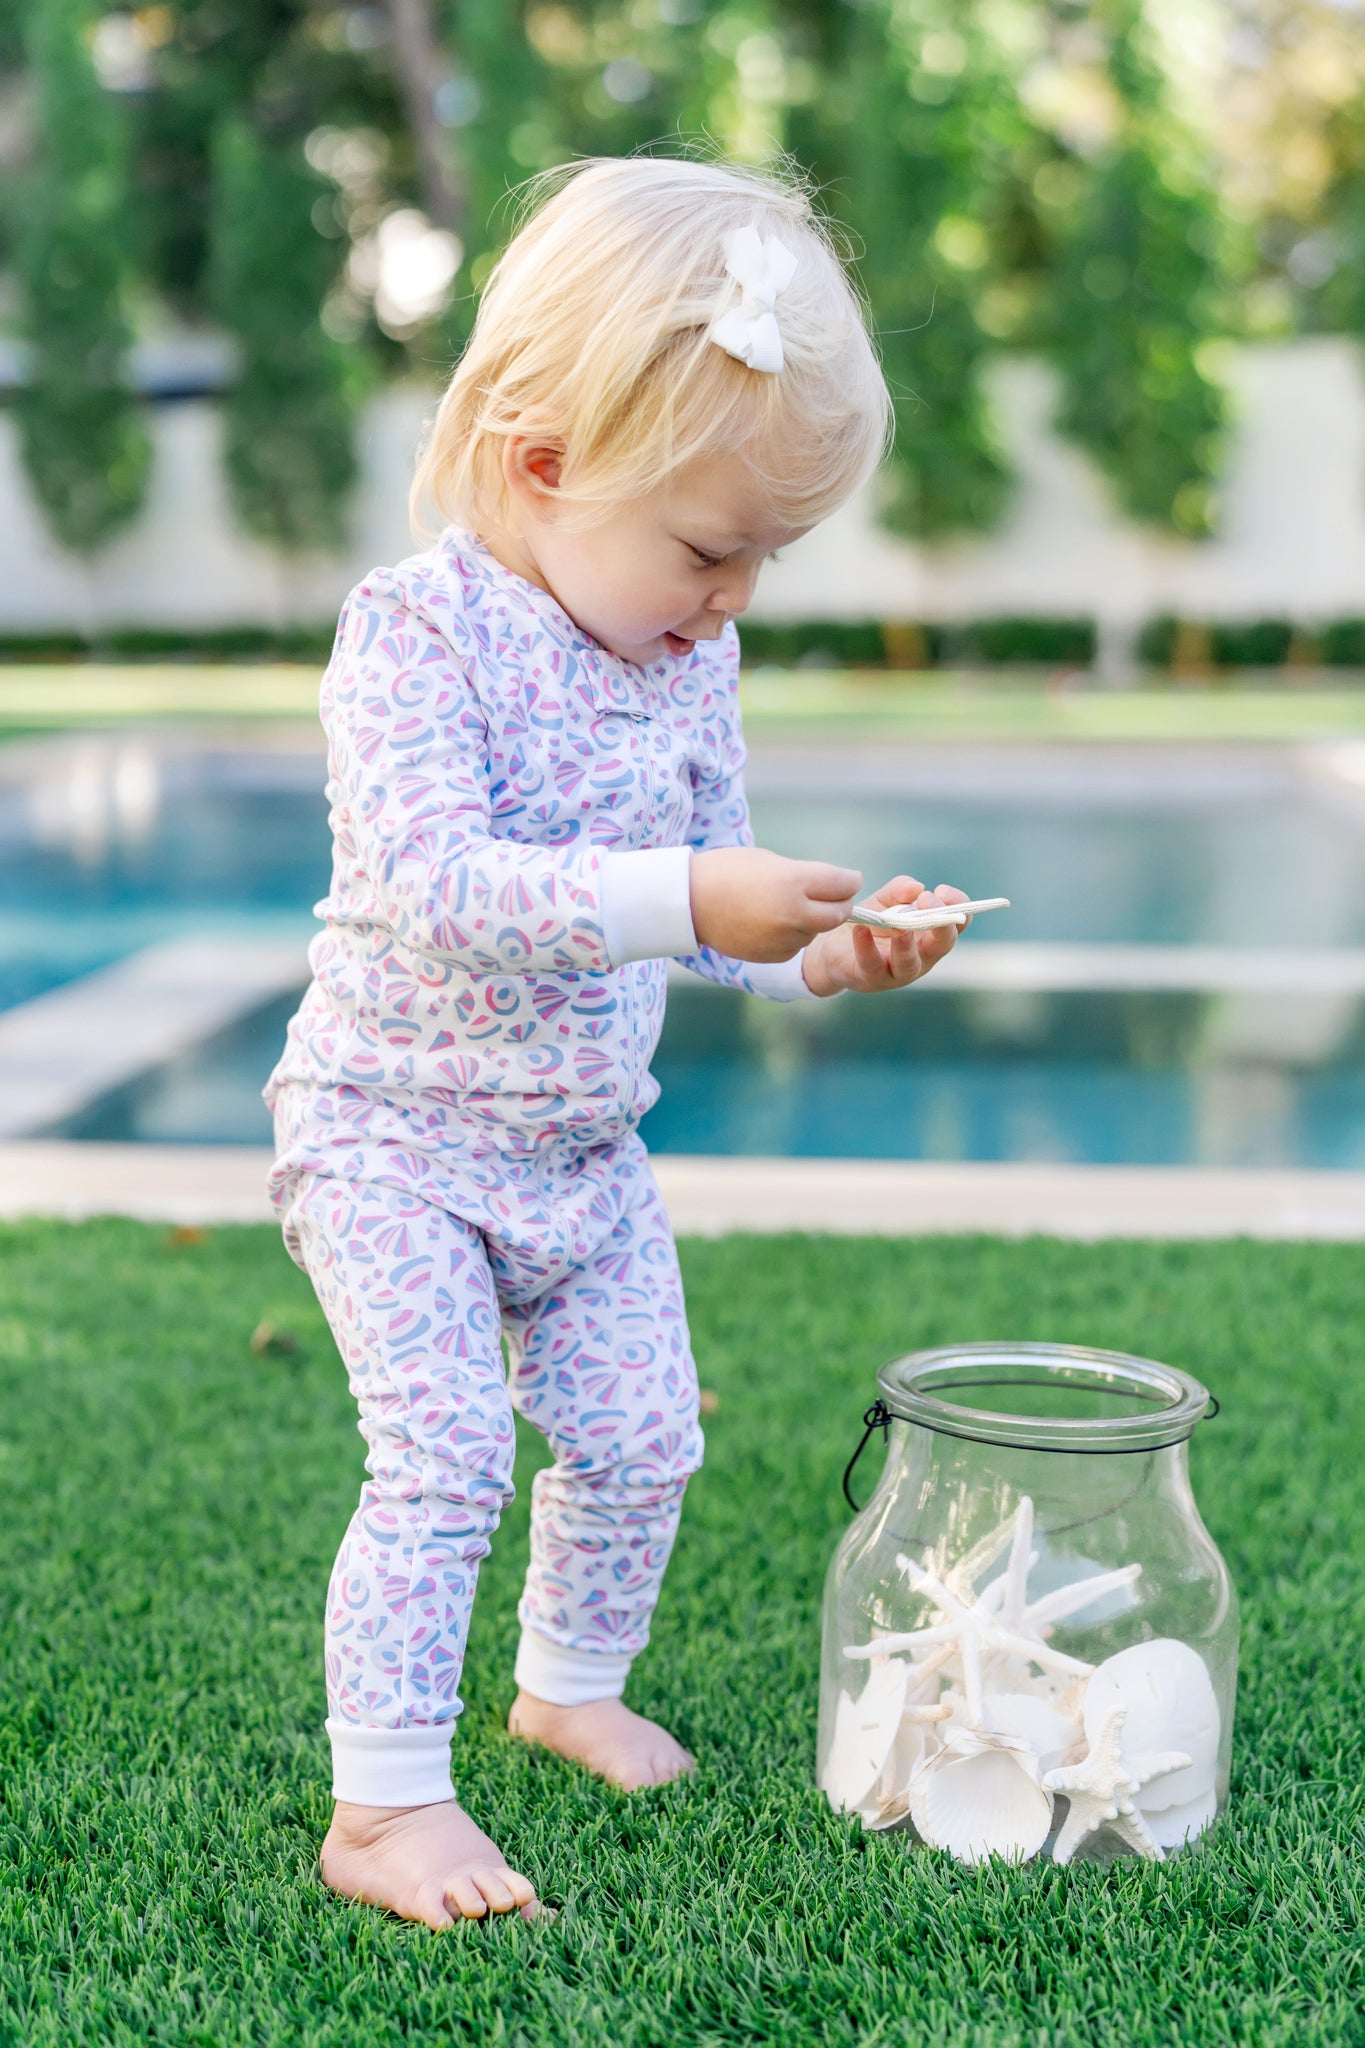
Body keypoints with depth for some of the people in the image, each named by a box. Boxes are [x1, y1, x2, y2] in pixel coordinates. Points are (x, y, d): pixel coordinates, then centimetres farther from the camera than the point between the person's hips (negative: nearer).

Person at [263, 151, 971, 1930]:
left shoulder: (689, 662, 2)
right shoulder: (414, 634, -20)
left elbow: (714, 890, 10)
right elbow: (428, 879, -33)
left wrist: (817, 953, -10)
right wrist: (682, 901, -40)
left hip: (586, 1146, 7)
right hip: (393, 1135, -6)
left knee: (639, 1437, 11)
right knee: (443, 1457, -12)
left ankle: (574, 1687, 37)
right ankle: (383, 1808, 1)